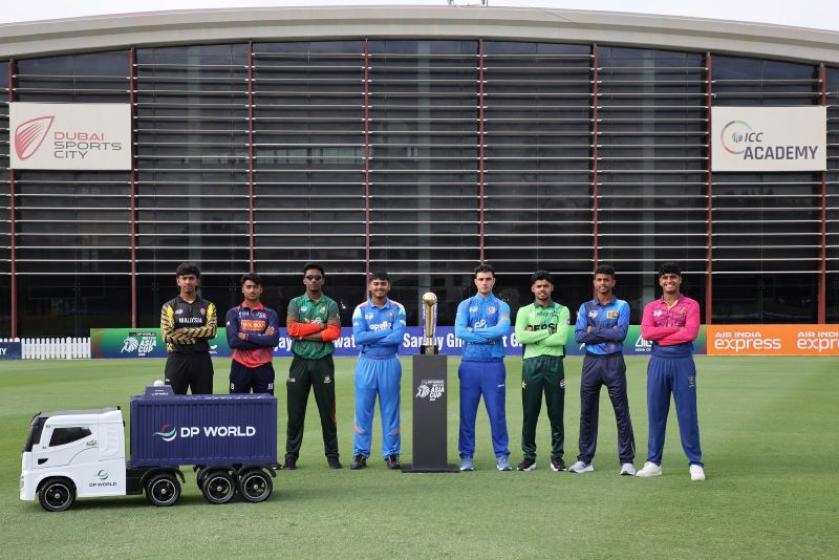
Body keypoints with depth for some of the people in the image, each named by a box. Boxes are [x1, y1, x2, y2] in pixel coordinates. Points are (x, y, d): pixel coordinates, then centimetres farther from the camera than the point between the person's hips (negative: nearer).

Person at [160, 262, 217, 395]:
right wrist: (198, 336, -8)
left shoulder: (208, 306, 10)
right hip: (177, 359, -1)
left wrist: (184, 331, -12)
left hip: (202, 360, 1)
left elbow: (211, 330, -6)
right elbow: (167, 335, -7)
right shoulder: (169, 307, 5)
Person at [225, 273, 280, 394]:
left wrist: (247, 336, -11)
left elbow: (274, 340, -10)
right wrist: (262, 339, -9)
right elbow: (233, 341, -10)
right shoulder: (234, 313, 4)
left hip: (263, 368, 1)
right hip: (240, 368, 0)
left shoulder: (270, 314, 6)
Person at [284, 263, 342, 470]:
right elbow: (292, 329, -6)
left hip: (323, 362, 0)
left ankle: (332, 455, 10)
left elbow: (334, 332, -8)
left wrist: (305, 334, -10)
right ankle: (291, 456, 8)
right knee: (295, 411, 2)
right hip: (300, 362, 1)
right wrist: (320, 326, -7)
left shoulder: (330, 305, 7)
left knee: (327, 410, 3)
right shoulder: (295, 303, 9)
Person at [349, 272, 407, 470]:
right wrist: (387, 332, -12)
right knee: (363, 409, 1)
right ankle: (360, 453, 7)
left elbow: (398, 337, -12)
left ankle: (391, 453, 9)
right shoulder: (361, 310, 4)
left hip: (390, 363, 0)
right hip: (367, 363, 0)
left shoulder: (397, 309, 3)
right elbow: (359, 337, -11)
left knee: (390, 409, 3)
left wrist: (370, 338, -11)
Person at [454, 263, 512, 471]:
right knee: (467, 412, 3)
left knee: (497, 412, 0)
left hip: (494, 365, -1)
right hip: (470, 364, 1)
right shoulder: (465, 305, 9)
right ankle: (466, 456, 10)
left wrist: (473, 331, -10)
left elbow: (503, 329, -13)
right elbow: (459, 331, -7)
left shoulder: (501, 306, 7)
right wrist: (489, 336, -9)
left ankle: (502, 456, 6)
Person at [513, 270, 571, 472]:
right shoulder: (524, 311, 9)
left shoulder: (561, 310, 7)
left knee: (556, 412, 3)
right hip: (531, 363, 1)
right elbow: (520, 336, -8)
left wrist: (534, 337, -7)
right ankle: (529, 456, 10)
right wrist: (548, 331, -8)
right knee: (529, 412, 3)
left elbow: (561, 338, -9)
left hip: (554, 363, 0)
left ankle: (557, 456, 11)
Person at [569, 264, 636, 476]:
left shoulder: (622, 306, 2)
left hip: (614, 362, -3)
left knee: (621, 412, -3)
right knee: (587, 412, 7)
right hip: (591, 362, 3)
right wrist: (608, 335, -10)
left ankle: (627, 460, 1)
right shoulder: (585, 307, 9)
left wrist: (593, 330, -8)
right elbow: (579, 336, -3)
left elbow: (621, 333, -13)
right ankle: (585, 459, 15)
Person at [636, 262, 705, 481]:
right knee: (655, 412, 5)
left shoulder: (690, 305, 2)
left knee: (687, 413, -2)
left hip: (682, 362, -3)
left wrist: (660, 335, -7)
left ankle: (695, 463, 4)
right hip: (658, 362, 3)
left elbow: (691, 333, -13)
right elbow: (646, 332, -6)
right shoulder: (651, 307, 11)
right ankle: (653, 462, 12)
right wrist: (676, 329, -10)